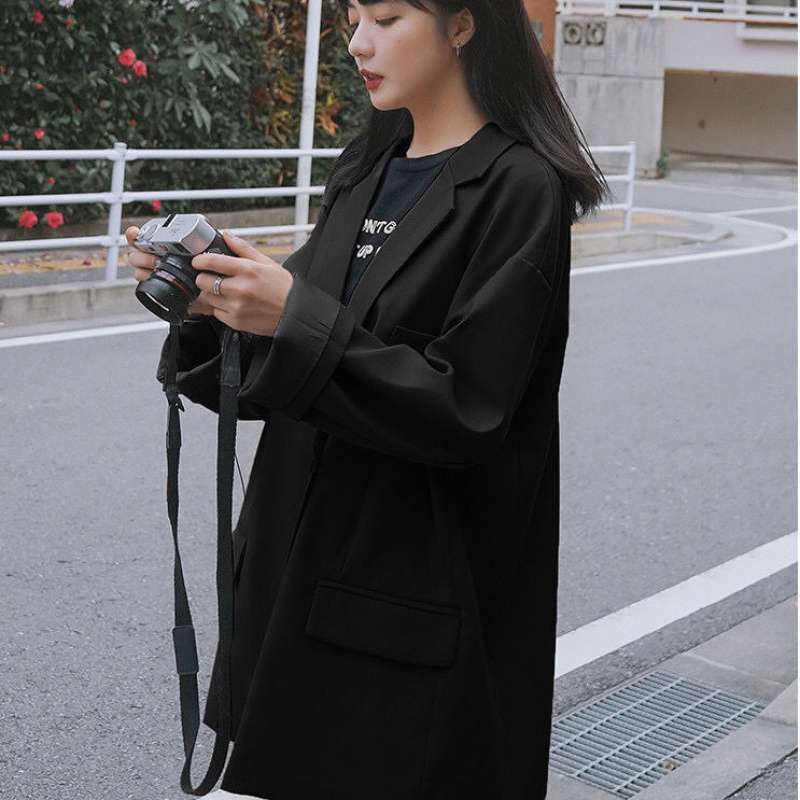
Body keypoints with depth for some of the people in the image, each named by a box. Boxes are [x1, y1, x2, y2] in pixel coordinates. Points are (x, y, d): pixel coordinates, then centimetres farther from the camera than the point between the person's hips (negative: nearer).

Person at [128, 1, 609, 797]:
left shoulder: (520, 189, -14)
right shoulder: (365, 168, 9)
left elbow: (465, 408, -20)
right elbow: (290, 363, 10)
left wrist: (297, 319, -25)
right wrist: (208, 305, -9)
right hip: (307, 558, 7)